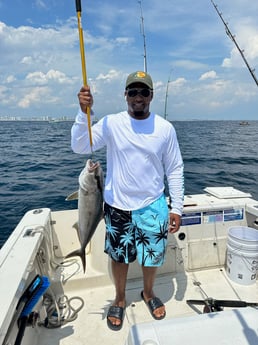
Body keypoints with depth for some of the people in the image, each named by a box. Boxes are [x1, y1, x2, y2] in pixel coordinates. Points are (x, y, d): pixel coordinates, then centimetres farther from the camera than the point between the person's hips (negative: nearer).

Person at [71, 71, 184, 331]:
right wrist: (83, 112, -28)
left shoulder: (165, 128, -5)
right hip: (117, 206, 0)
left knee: (153, 256, 17)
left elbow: (175, 170, 0)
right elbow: (79, 147, -15)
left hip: (153, 206, 1)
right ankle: (120, 299, 46)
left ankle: (148, 293, 49)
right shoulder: (111, 123, -8)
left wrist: (177, 207, -2)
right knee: (119, 256, 18)